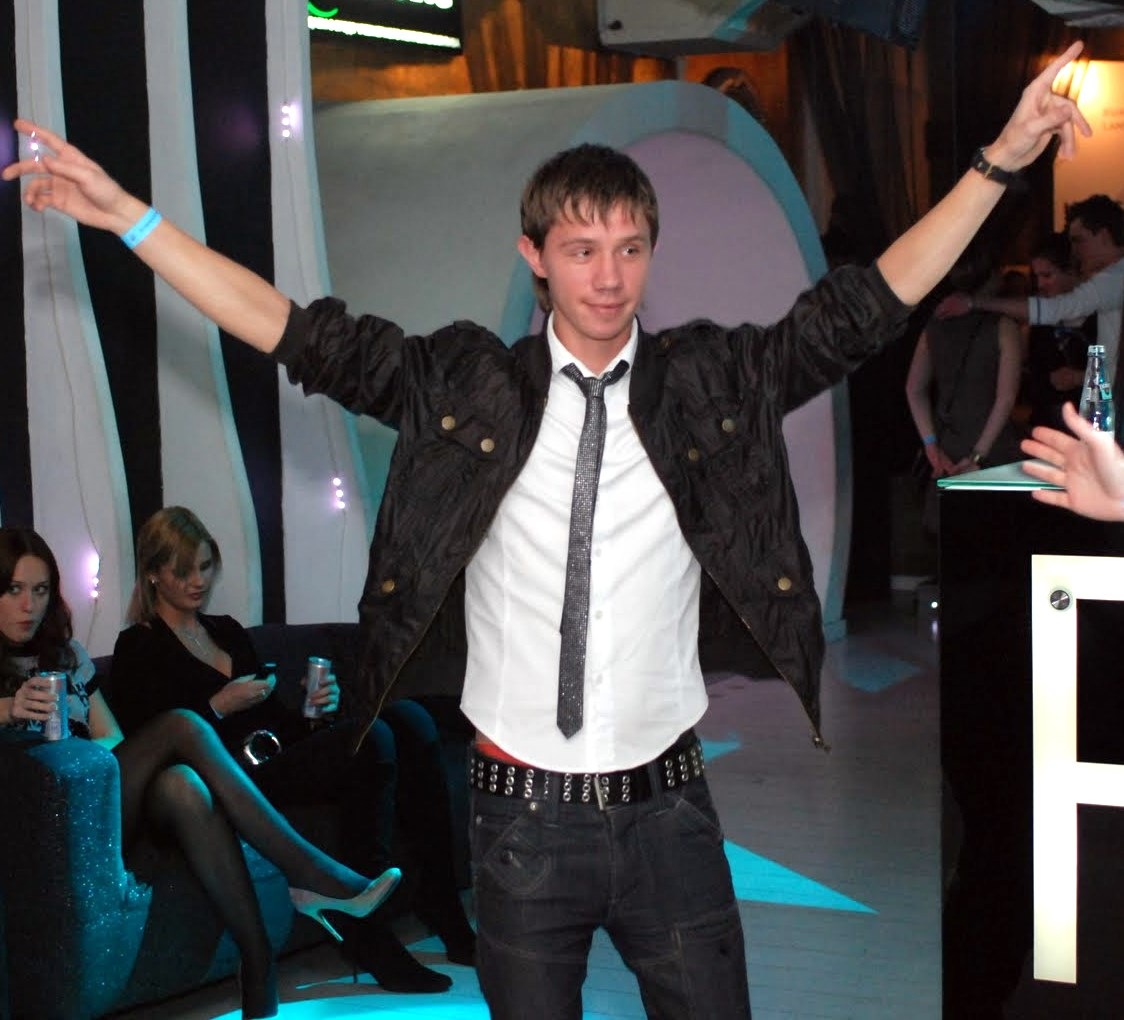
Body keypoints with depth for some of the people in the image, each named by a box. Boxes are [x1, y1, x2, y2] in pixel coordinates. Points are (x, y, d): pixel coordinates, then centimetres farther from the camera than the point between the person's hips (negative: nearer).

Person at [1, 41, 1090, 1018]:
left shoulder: (710, 381, 0)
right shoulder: (468, 385, -2)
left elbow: (861, 308, -4)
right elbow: (301, 335, -5)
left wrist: (1000, 160, -11)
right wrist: (126, 216, -10)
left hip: (668, 811, 1)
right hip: (523, 813, 0)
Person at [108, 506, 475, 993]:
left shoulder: (229, 632, 26)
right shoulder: (139, 649, 5)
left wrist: (315, 711, 5)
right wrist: (218, 708, -12)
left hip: (280, 761, 7)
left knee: (408, 718, -17)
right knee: (371, 738, -30)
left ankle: (442, 907, -16)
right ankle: (364, 931, -27)